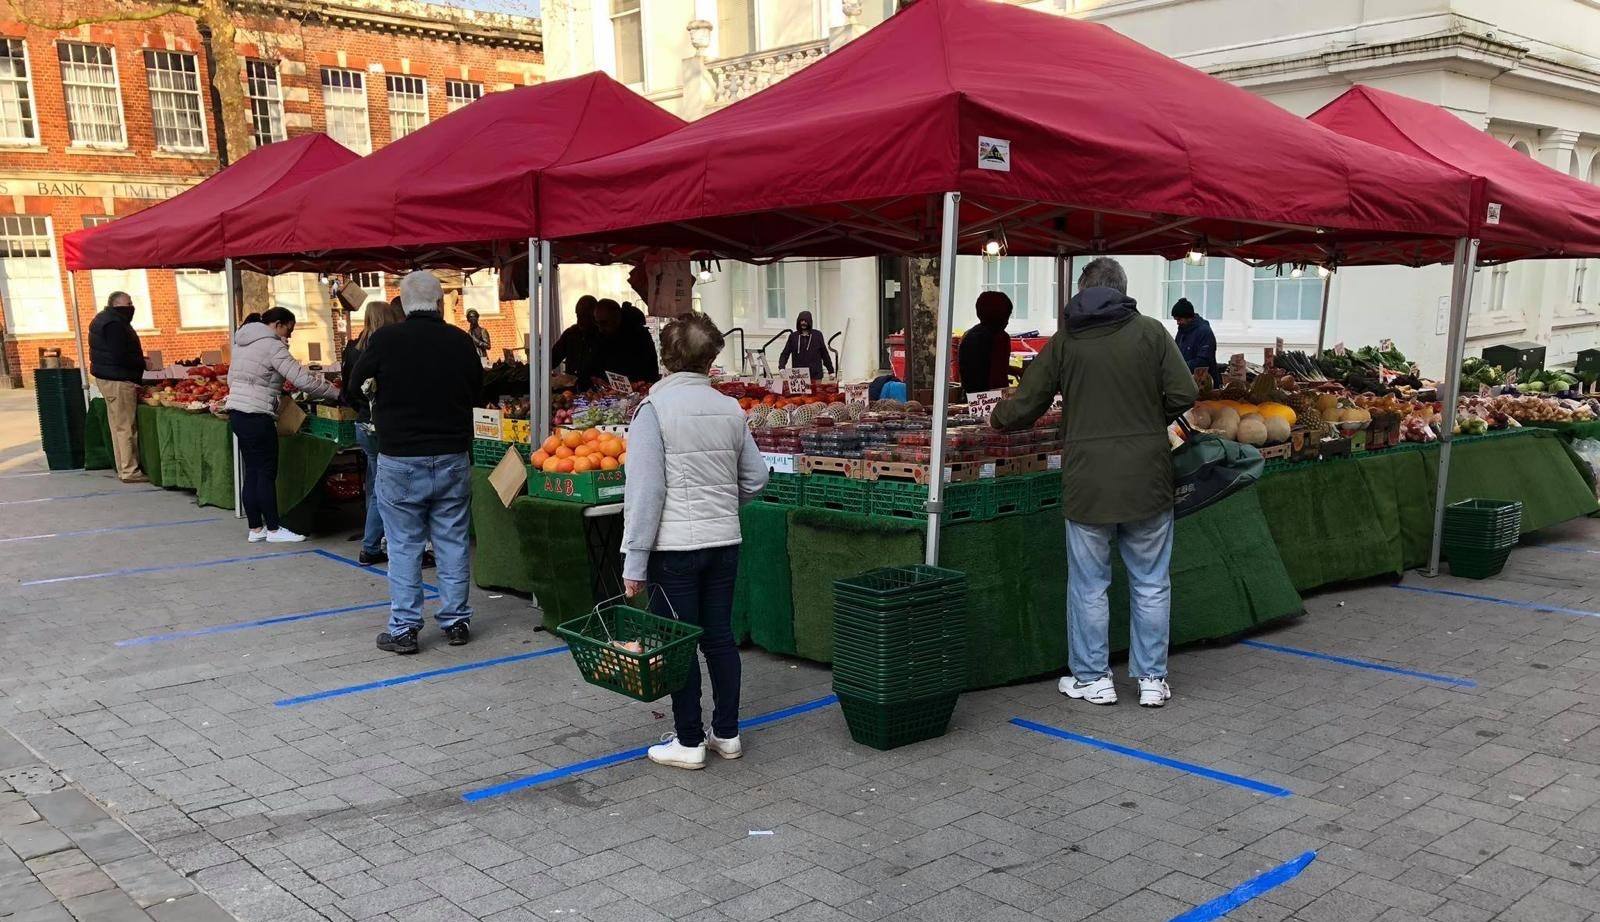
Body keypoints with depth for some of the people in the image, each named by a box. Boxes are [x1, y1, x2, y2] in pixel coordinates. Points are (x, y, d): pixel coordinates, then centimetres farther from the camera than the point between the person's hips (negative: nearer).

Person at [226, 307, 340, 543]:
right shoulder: (271, 346, -12)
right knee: (267, 473, -1)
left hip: (236, 413, 9)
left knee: (252, 471, 12)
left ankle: (255, 528, 16)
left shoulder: (241, 342, 15)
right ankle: (273, 529, 5)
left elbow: (232, 378, 21)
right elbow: (303, 379, -19)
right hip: (257, 416, -9)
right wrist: (337, 393, -12)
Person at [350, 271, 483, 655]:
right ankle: (456, 621, 18)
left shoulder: (385, 339, -9)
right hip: (453, 459, 2)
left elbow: (354, 386, 4)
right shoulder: (461, 341, -3)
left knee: (404, 547, 5)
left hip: (400, 461, -2)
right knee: (453, 543, 11)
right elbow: (476, 391, 10)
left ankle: (403, 629, 9)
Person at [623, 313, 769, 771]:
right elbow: (755, 477, 10)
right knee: (719, 635, 14)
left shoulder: (655, 407, -10)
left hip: (675, 545, -5)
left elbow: (645, 489, -15)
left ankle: (689, 742, 13)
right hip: (725, 543, 5)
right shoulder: (730, 408, 4)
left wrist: (634, 560, -11)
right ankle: (727, 733, 23)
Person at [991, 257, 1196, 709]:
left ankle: (1092, 678, 20)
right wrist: (1149, 423, 13)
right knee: (1151, 583, 12)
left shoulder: (1065, 341, 0)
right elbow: (1184, 394, -5)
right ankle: (1152, 679, 20)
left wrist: (998, 418, 22)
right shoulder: (1152, 332, -1)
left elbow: (1024, 407, 1)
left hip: (1087, 483, 0)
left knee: (1089, 586, 11)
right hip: (1147, 480, 1)